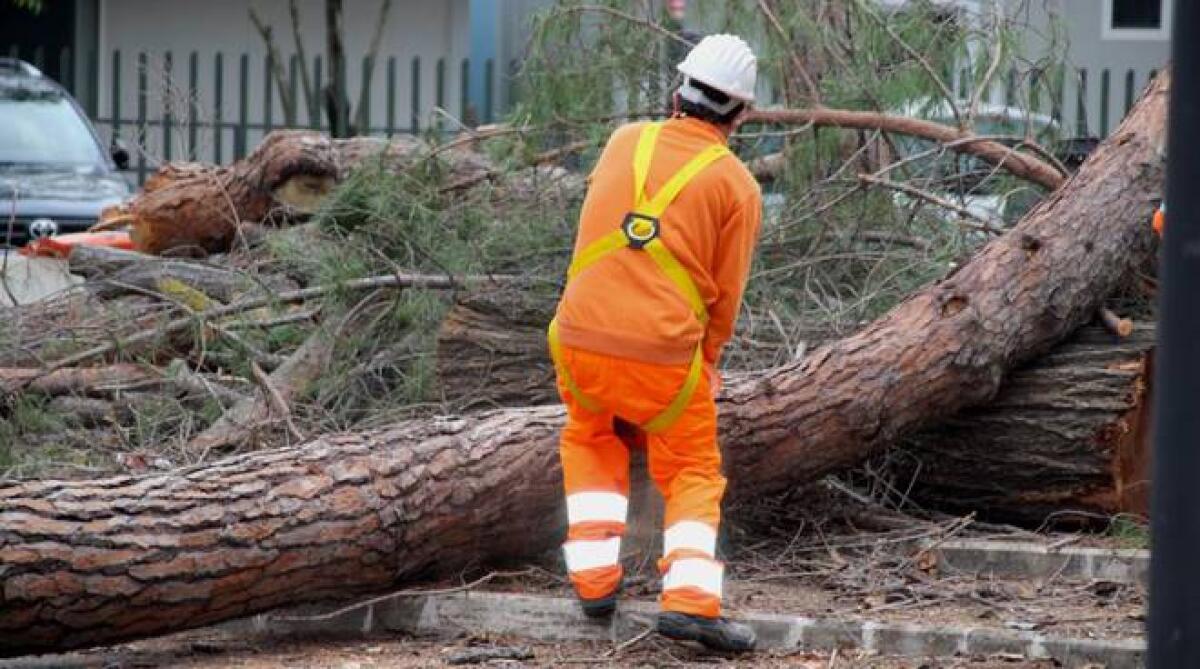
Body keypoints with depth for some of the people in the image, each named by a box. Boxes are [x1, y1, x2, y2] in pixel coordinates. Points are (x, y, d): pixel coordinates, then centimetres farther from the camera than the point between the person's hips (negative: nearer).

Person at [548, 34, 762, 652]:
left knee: (590, 442, 30)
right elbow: (725, 298, 3)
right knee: (693, 475, 14)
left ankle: (595, 578, 18)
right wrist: (703, 366, 21)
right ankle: (691, 599, -8)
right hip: (665, 352, -3)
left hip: (580, 339, 3)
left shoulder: (625, 142, 9)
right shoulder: (738, 186, 0)